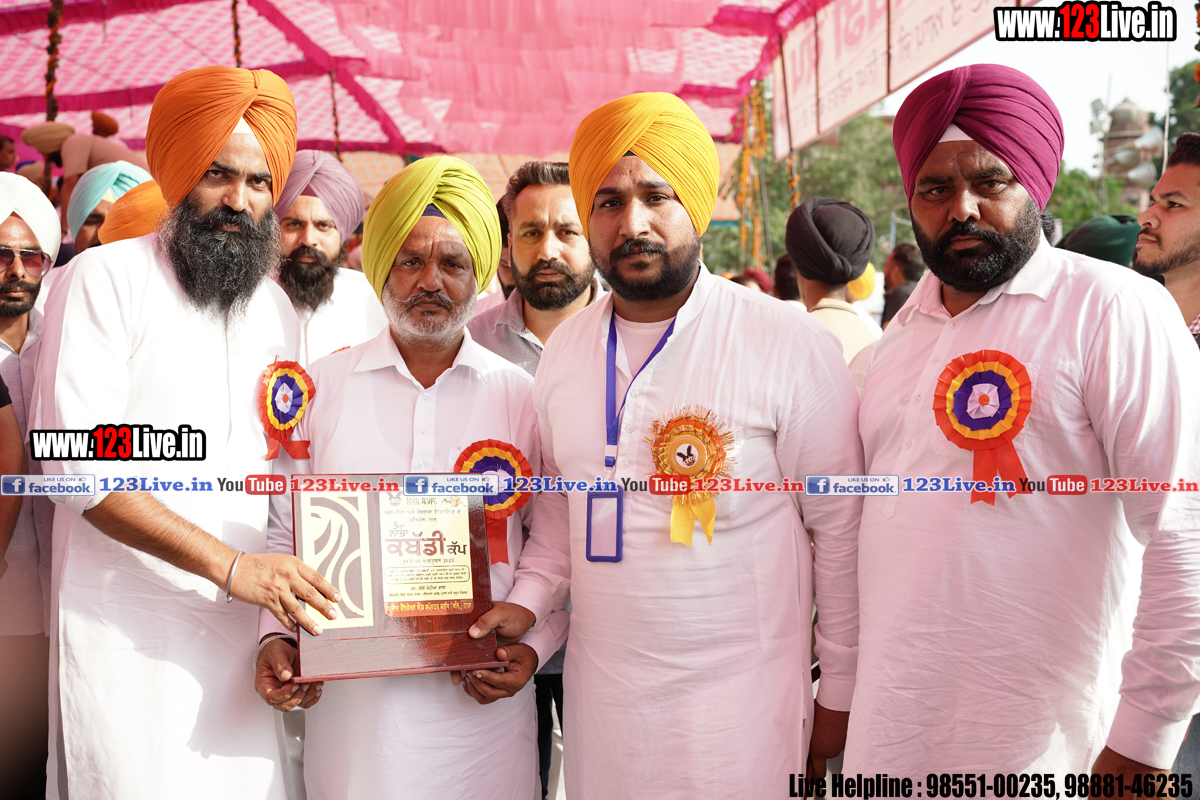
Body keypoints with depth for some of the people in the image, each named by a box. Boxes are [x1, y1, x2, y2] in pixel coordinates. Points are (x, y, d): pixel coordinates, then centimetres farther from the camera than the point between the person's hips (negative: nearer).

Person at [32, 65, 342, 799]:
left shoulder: (278, 310, 13)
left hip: (246, 625, 4)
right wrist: (230, 564, -18)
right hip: (126, 634, -4)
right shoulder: (105, 279, -3)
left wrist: (287, 621, 3)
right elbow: (76, 459, -14)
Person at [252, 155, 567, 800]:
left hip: (480, 699, 0)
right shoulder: (323, 385, 3)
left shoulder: (521, 395, 2)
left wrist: (533, 647, -8)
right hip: (349, 693, 0)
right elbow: (286, 533, 8)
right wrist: (276, 635, -5)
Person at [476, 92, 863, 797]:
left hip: (743, 697, -4)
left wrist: (840, 695, -4)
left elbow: (841, 532, -8)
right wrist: (528, 602, -1)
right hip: (600, 689, 5)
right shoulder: (565, 348, 3)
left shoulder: (792, 345, -13)